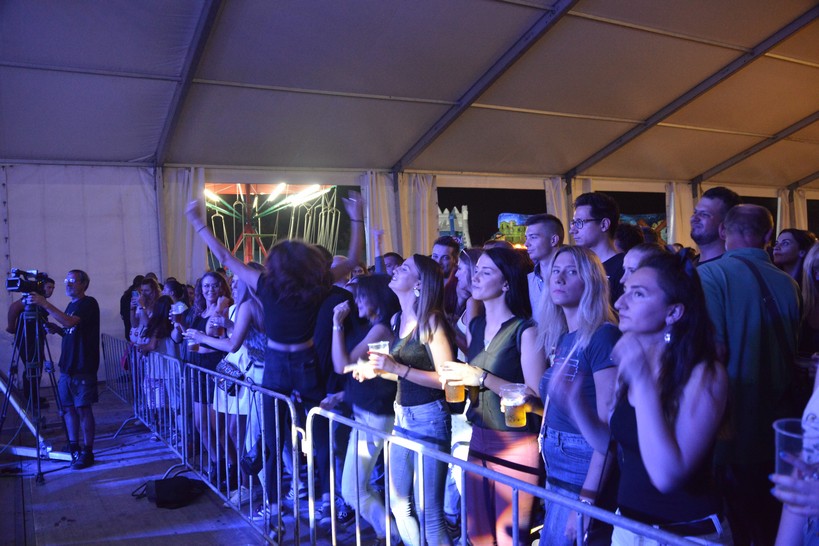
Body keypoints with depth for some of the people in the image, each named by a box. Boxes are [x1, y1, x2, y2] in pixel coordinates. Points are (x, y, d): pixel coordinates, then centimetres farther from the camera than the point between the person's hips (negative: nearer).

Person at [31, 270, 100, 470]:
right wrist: (55, 330, 5)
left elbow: (70, 322, -24)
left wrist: (45, 304, -24)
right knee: (68, 408, 9)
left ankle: (87, 452, 1)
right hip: (66, 367, 8)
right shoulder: (71, 305, 17)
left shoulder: (89, 303, -9)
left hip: (83, 368, -8)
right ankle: (73, 449, 18)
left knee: (83, 408, -5)